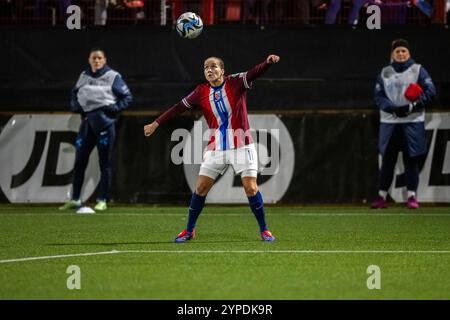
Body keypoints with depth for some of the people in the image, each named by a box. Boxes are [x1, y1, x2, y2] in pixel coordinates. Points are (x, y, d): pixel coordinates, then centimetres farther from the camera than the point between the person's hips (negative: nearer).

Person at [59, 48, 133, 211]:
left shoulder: (113, 76, 0)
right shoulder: (84, 76, 12)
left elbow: (128, 97, 1)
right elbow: (75, 93, 26)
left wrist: (115, 108, -13)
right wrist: (75, 105, 6)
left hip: (104, 122, -4)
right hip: (86, 121, 4)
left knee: (105, 163, 0)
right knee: (79, 162, 3)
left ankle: (103, 200, 4)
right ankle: (75, 199, 11)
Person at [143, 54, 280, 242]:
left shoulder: (236, 82, -6)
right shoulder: (201, 92, 2)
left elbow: (255, 72, -22)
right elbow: (179, 107, 11)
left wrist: (268, 62, -43)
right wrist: (156, 123, 14)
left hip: (241, 146, -3)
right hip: (216, 148, 3)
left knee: (251, 188, -9)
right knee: (200, 188, 1)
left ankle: (264, 230, 5)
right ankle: (189, 230, 16)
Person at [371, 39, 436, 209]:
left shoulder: (418, 70, 4)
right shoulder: (385, 73, 11)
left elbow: (430, 92, -4)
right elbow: (379, 96, 5)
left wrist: (412, 107, -14)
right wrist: (393, 109, -12)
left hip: (413, 121, -2)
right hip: (389, 122, 2)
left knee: (412, 160, -2)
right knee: (387, 159, 2)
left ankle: (412, 196, 3)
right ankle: (381, 196, 7)